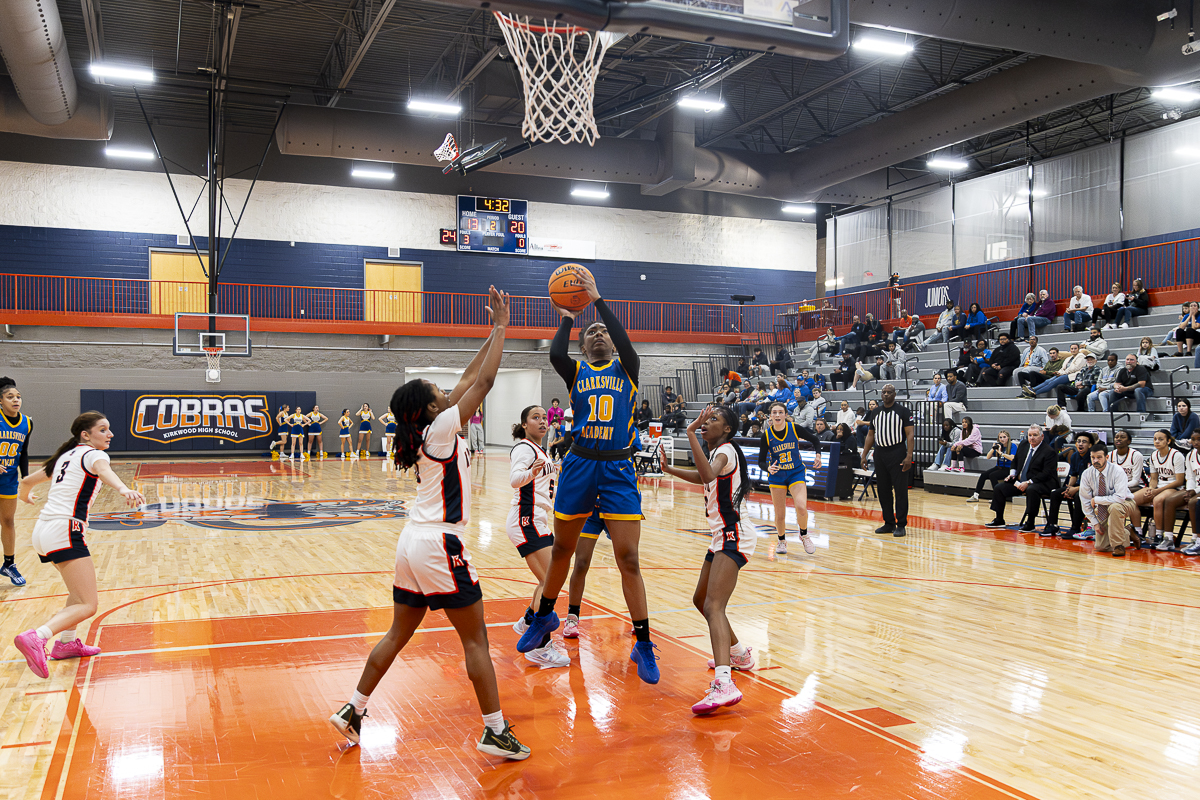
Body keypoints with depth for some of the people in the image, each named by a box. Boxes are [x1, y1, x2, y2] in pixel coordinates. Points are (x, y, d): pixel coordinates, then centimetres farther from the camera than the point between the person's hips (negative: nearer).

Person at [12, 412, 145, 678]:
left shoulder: (65, 456, 22)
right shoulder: (93, 454, -2)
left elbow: (27, 481, 35)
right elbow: (104, 471, -27)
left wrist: (25, 495, 59)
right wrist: (125, 490, -49)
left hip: (42, 530, 9)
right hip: (64, 530, -9)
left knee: (81, 589, 29)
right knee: (88, 605, -14)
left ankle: (66, 642, 31)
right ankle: (35, 638, -32)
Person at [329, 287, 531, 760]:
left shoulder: (422, 432, 10)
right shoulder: (440, 429, -12)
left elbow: (468, 380, 16)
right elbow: (484, 382, -12)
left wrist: (492, 333, 17)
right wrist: (501, 327, -4)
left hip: (412, 544, 9)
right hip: (439, 546, -9)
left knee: (398, 635, 18)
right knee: (476, 639, 0)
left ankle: (353, 712, 24)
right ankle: (496, 731, 6)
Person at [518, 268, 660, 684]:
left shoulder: (627, 368, 8)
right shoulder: (576, 371, 9)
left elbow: (624, 341, -13)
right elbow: (555, 355, -13)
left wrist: (597, 299, -13)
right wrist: (567, 317, -1)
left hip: (618, 468, -2)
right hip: (579, 465, 2)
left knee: (628, 558, -6)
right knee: (562, 549, 15)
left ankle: (643, 644, 5)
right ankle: (544, 616, 38)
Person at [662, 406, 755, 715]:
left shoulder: (726, 450, -13)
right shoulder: (716, 453, 15)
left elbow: (708, 473, -37)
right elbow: (702, 476, 37)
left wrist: (691, 433, -38)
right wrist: (667, 468, 31)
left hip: (734, 537, -10)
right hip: (724, 537, 10)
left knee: (713, 605, -26)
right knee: (701, 600, 23)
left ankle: (724, 684, -41)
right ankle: (739, 654, 42)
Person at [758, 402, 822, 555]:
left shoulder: (795, 428, -11)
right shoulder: (766, 435, -10)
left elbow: (814, 440, 4)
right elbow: (761, 461, -7)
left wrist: (818, 455, -13)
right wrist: (768, 468, -28)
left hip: (796, 473, -1)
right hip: (776, 476, 1)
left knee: (801, 507, -20)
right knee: (780, 515, 3)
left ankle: (804, 536, 8)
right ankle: (782, 541, 30)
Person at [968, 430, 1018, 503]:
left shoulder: (1012, 446, -6)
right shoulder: (998, 445, 11)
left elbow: (1012, 458, -22)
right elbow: (988, 457, 8)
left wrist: (1001, 452, -23)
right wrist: (993, 449, -8)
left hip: (1008, 469, -6)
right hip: (998, 467, 6)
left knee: (992, 475, -30)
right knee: (983, 474, -16)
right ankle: (975, 496, -17)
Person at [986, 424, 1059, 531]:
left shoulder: (1049, 451, -12)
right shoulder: (1024, 445, 10)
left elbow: (1046, 474, -19)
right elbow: (1015, 461, 25)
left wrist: (1028, 483, -25)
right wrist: (1012, 474, 6)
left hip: (1042, 483, -7)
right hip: (1020, 481, 7)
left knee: (1031, 490, -39)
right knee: (999, 487, -3)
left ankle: (1030, 523, -28)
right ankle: (999, 520, 6)